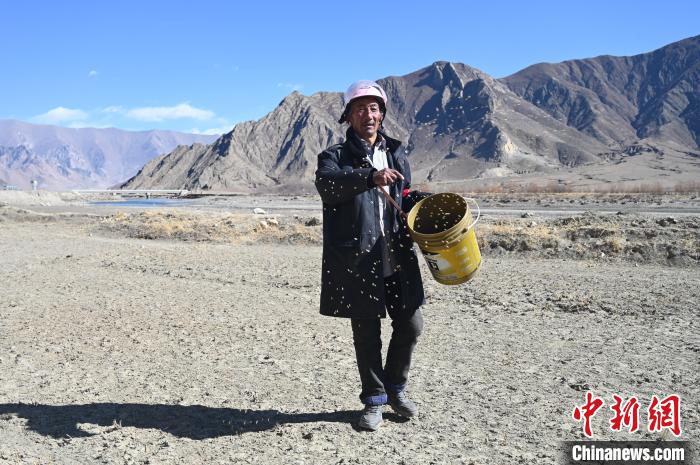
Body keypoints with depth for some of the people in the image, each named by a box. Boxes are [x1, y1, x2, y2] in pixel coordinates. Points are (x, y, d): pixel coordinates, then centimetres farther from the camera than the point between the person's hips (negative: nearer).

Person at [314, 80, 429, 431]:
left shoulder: (396, 155, 16)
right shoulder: (335, 156, 0)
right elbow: (326, 183, -23)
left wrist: (419, 200, 6)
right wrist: (370, 176, -37)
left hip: (396, 258, 4)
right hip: (357, 260, -4)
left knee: (410, 325, 7)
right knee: (366, 334, 6)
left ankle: (396, 387, 31)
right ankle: (374, 400, 25)